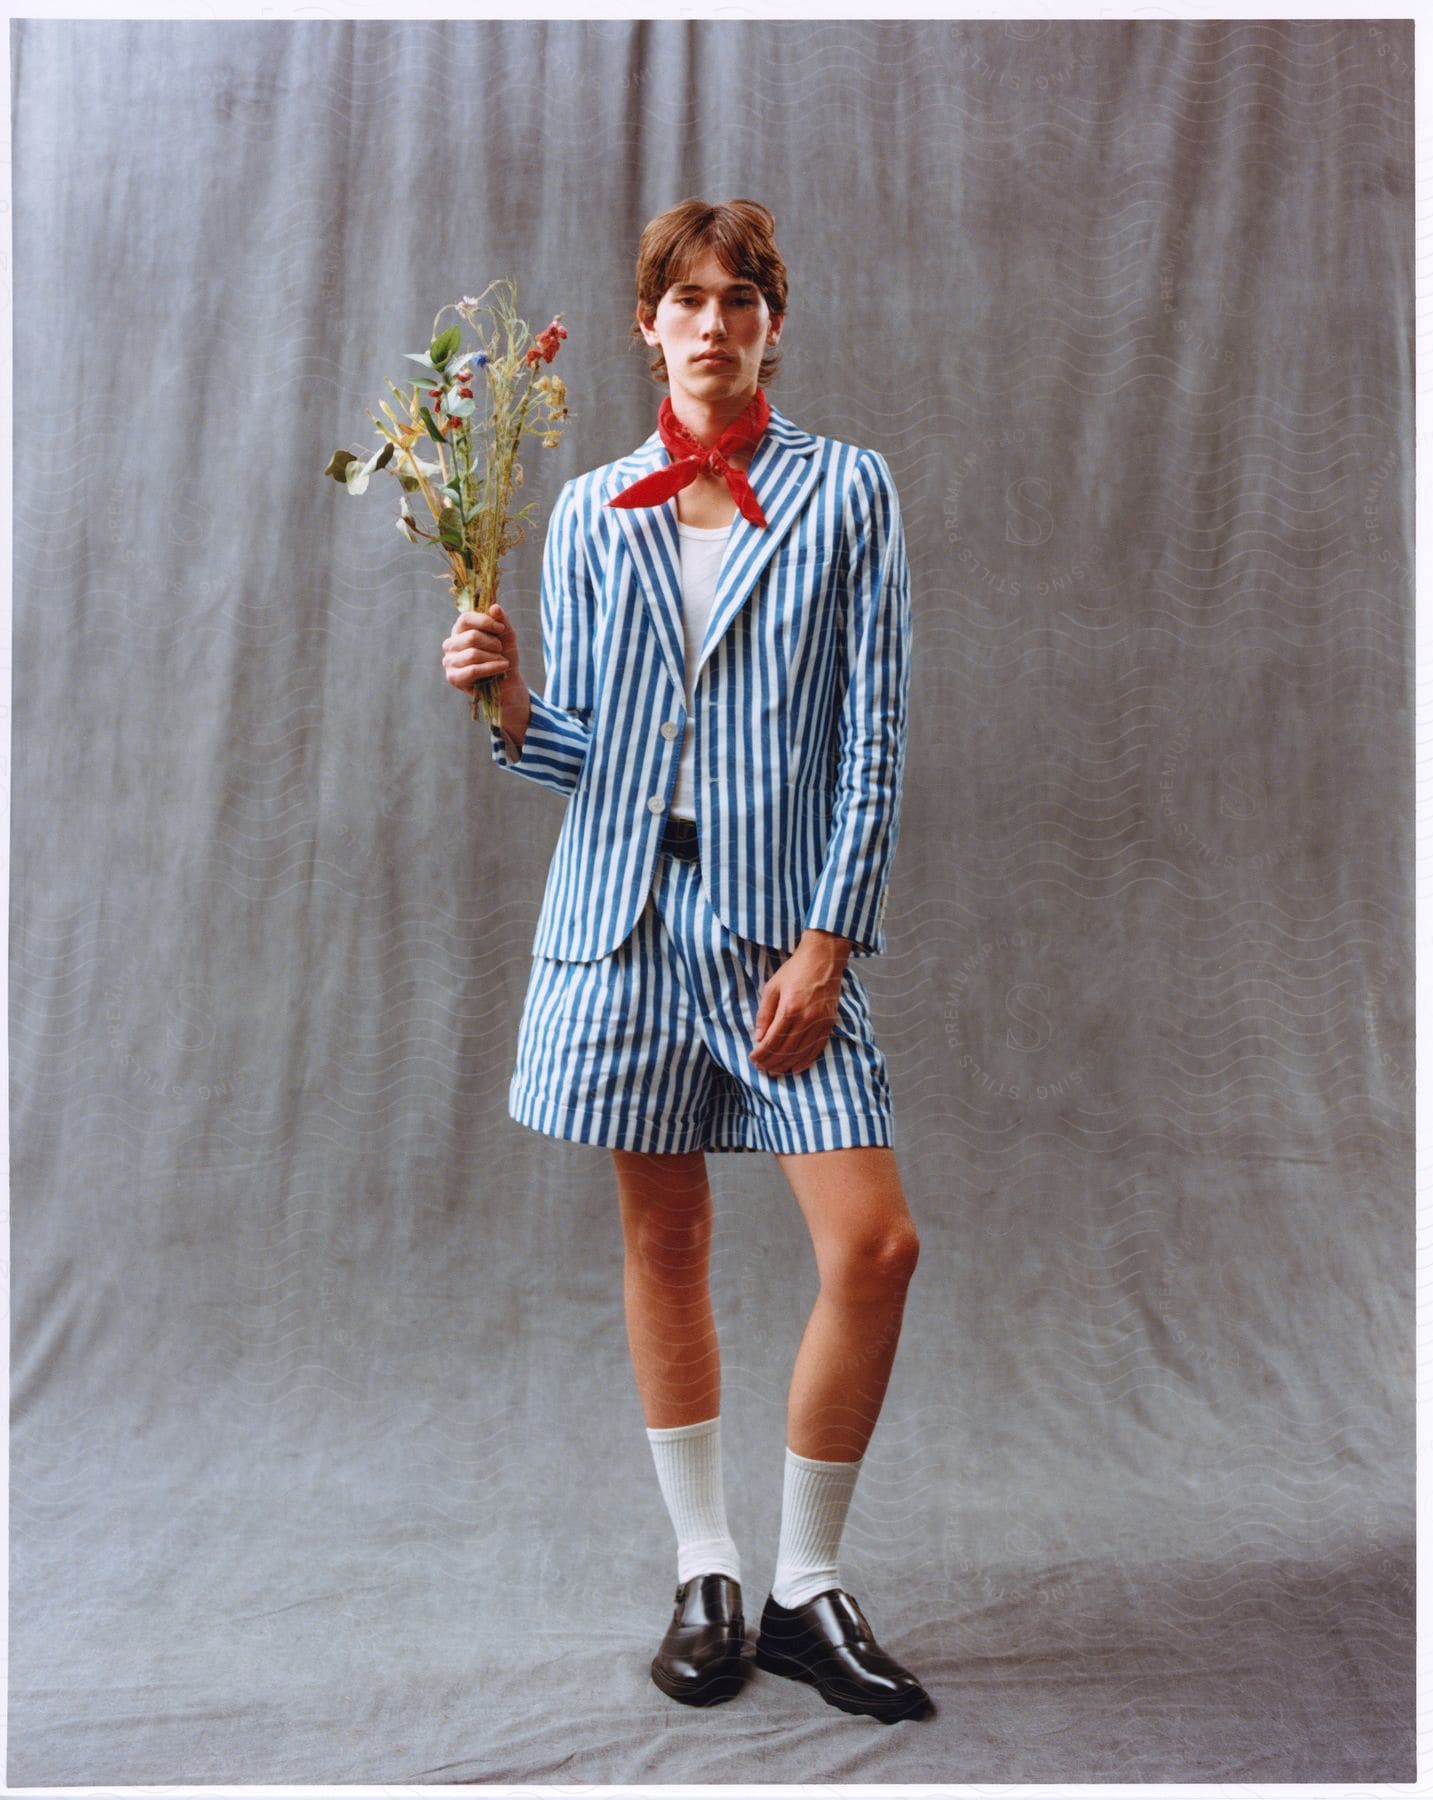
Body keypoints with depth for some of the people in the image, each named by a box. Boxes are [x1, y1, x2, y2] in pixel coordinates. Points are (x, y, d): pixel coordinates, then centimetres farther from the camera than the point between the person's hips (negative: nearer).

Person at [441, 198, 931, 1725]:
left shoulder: (847, 491, 5)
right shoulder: (592, 512, 10)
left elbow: (873, 736, -1)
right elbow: (578, 751, 11)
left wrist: (825, 940, -9)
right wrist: (507, 702, -11)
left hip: (784, 920, -1)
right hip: (624, 913, 2)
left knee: (875, 1249, -8)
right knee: (662, 1239, 8)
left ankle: (805, 1589, 13)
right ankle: (703, 1572, 26)